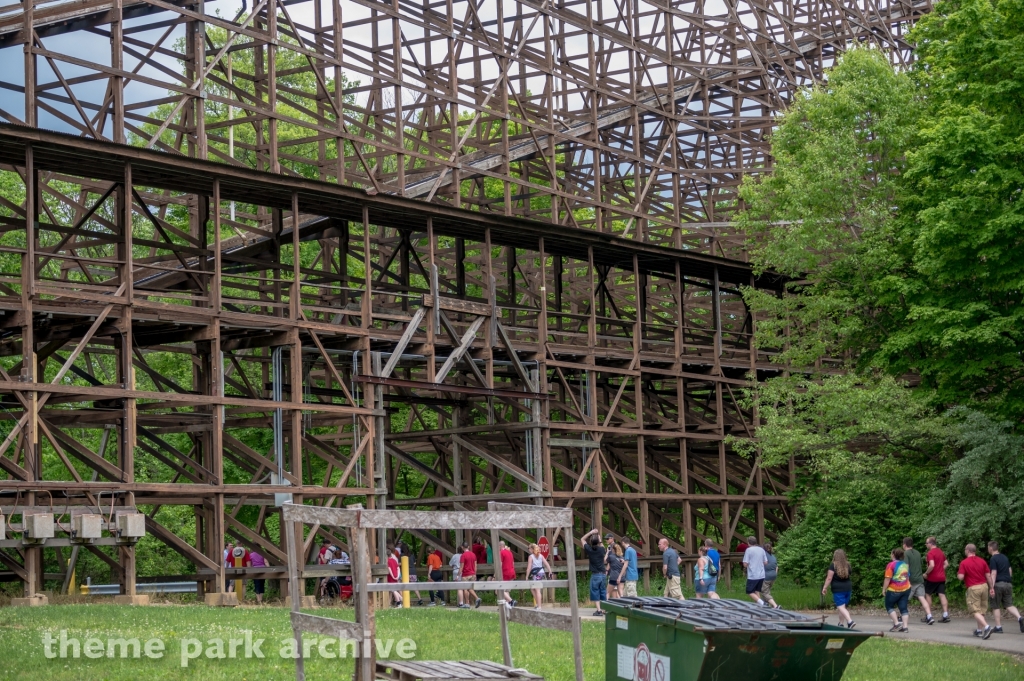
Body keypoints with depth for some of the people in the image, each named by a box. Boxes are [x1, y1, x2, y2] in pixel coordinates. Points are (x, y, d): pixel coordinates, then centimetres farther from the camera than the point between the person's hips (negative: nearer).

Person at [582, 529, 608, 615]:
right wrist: (600, 541, 20)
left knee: (595, 593, 2)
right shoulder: (601, 549, -2)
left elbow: (582, 539, 7)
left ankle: (598, 610, -5)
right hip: (602, 574, 3)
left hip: (594, 575, -3)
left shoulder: (589, 549, -8)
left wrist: (591, 532, 7)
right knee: (604, 592, 13)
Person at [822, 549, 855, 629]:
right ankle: (841, 623, 19)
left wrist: (825, 588, -7)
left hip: (838, 589, -6)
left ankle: (850, 621, -27)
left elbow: (829, 578, -12)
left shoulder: (833, 566, -9)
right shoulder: (848, 565, 8)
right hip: (848, 588, 6)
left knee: (841, 607, -9)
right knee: (843, 607, 16)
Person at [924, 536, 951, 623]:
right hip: (942, 577, 7)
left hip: (932, 578, -7)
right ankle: (945, 615, -7)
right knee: (942, 595, 2)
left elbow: (932, 565, -26)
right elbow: (946, 564, 17)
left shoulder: (930, 553, -15)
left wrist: (926, 573, -14)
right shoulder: (941, 552, 12)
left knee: (928, 594, 9)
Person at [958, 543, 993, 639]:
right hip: (984, 586, 5)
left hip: (973, 588, -5)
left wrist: (958, 574, 8)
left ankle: (986, 627, -24)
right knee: (982, 610, 17)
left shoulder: (964, 563, -9)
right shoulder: (982, 561, 5)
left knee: (975, 611, -4)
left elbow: (960, 577, -15)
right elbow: (988, 575, 5)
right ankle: (980, 630, 22)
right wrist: (991, 588, 12)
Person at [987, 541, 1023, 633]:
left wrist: (991, 587, -18)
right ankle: (1019, 618, -17)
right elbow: (1010, 571, 19)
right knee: (1009, 605, 7)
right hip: (1008, 584, 6)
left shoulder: (993, 559, -9)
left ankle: (998, 627, 3)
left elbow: (994, 573, -16)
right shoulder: (1005, 558, 15)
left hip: (998, 584, -6)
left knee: (996, 606, 4)